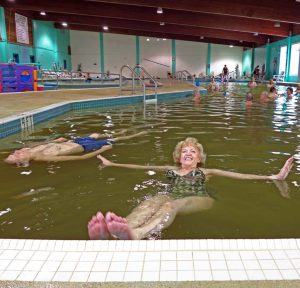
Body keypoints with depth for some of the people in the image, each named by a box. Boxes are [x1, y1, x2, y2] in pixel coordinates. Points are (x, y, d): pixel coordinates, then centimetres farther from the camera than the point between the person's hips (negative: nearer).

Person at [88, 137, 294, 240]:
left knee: (170, 206, -37)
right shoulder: (171, 170, 33)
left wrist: (273, 177, 5)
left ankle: (134, 235, -69)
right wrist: (112, 164, 37)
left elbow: (238, 175, 16)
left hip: (198, 200, -2)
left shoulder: (205, 172, 28)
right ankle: (115, 233, -65)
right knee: (148, 204, -33)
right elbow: (140, 167, 34)